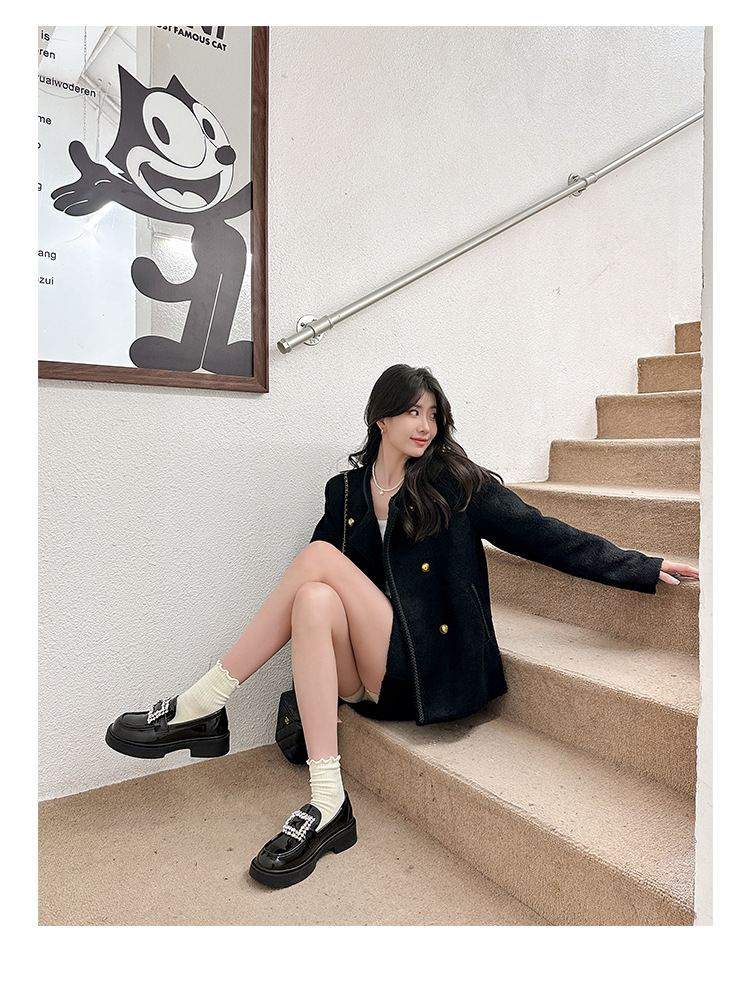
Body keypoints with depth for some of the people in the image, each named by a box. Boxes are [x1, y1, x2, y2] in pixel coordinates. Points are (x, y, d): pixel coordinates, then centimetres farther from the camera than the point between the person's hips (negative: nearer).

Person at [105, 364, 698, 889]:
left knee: (320, 557, -21)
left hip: (429, 669, -3)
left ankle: (204, 707, -16)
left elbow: (543, 536, -1)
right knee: (315, 597, -29)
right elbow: (314, 605, 14)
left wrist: (644, 569, -7)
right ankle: (328, 808, -27)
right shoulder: (345, 490, 12)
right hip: (368, 677, 4)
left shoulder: (459, 484, 3)